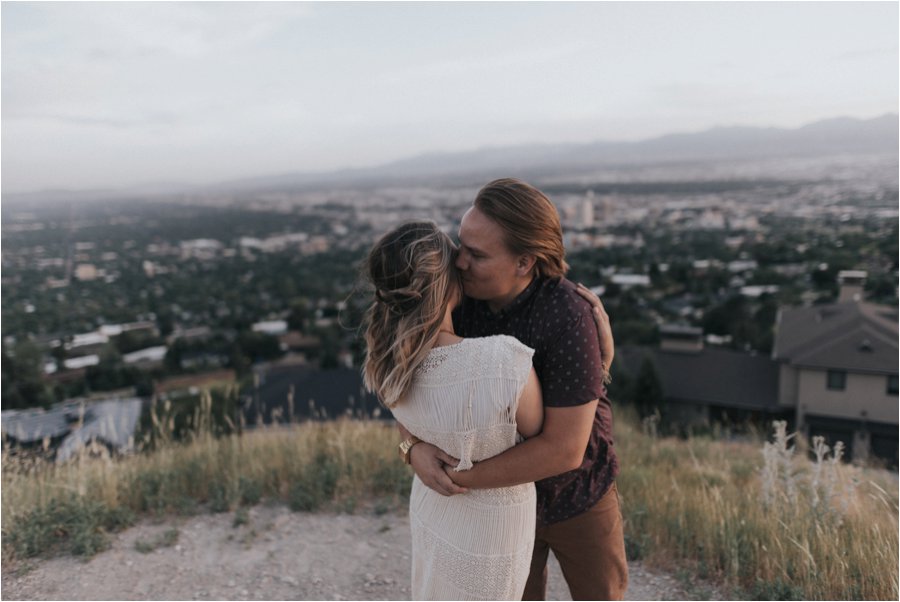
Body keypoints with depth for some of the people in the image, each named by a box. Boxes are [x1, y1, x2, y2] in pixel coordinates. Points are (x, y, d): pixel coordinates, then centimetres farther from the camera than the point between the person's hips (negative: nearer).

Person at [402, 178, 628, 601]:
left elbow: (564, 449, -35)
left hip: (576, 491, -3)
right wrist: (416, 448, -30)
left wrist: (463, 477, -30)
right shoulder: (461, 295, -19)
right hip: (504, 494, 3)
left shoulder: (569, 319, -36)